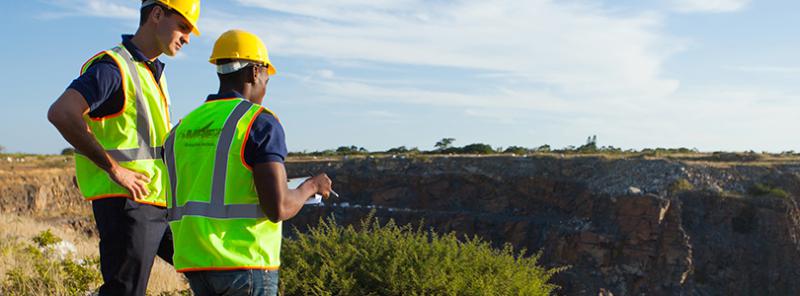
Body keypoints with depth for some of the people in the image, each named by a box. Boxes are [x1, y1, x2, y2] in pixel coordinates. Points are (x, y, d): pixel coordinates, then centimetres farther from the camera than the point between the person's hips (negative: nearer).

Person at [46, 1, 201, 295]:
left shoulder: (153, 72, 18)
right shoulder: (113, 67, -11)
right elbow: (60, 113, -26)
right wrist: (114, 169, -22)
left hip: (161, 204, 9)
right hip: (126, 204, -9)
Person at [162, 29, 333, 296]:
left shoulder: (183, 128, 11)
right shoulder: (261, 123, -10)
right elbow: (278, 208, -17)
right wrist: (310, 187, 3)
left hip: (194, 262, 7)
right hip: (245, 262, -7)